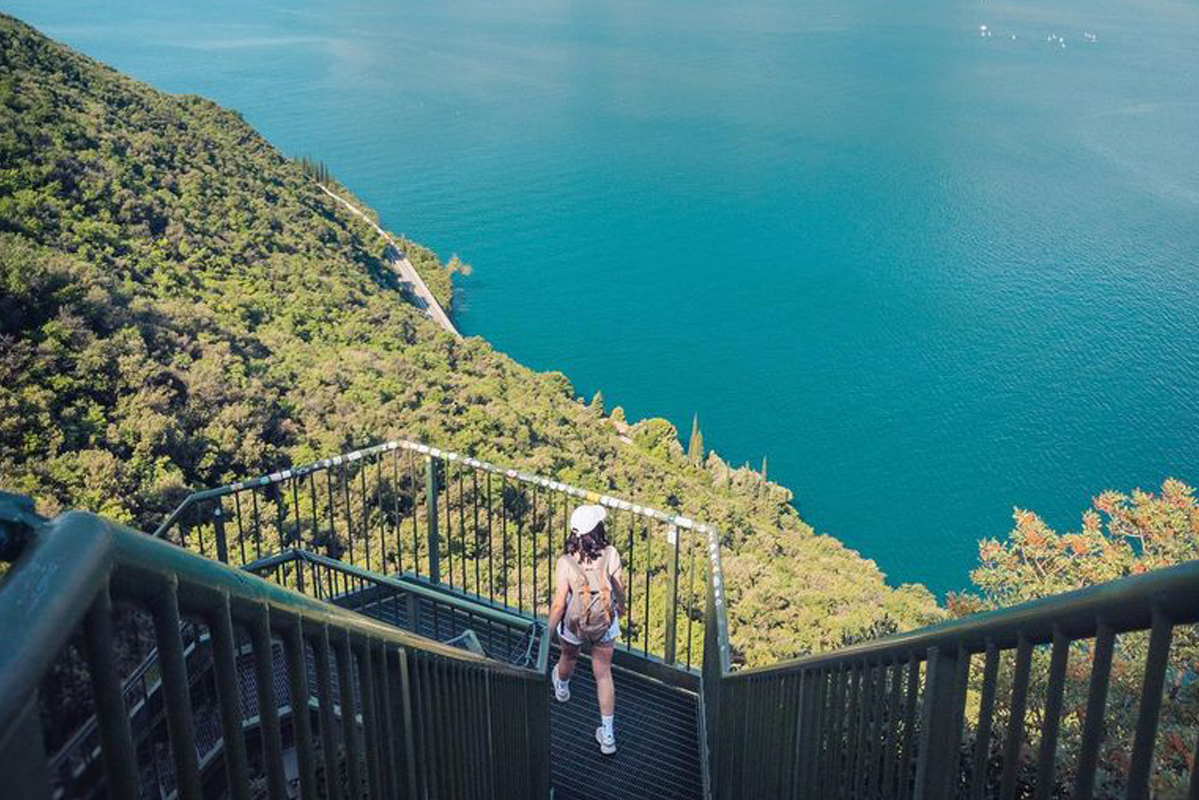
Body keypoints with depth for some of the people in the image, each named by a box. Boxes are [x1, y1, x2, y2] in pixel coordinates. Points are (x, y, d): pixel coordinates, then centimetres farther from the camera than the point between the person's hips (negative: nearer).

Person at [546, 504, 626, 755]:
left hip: (574, 625, 0)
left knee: (569, 657, 31)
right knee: (603, 673, 15)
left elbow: (559, 604, -22)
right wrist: (621, 605, 16)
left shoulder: (566, 563, -27)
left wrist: (548, 634, -9)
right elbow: (619, 587, -6)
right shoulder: (610, 555, -23)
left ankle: (561, 687, 65)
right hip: (605, 624, 1)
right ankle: (608, 736, 18)